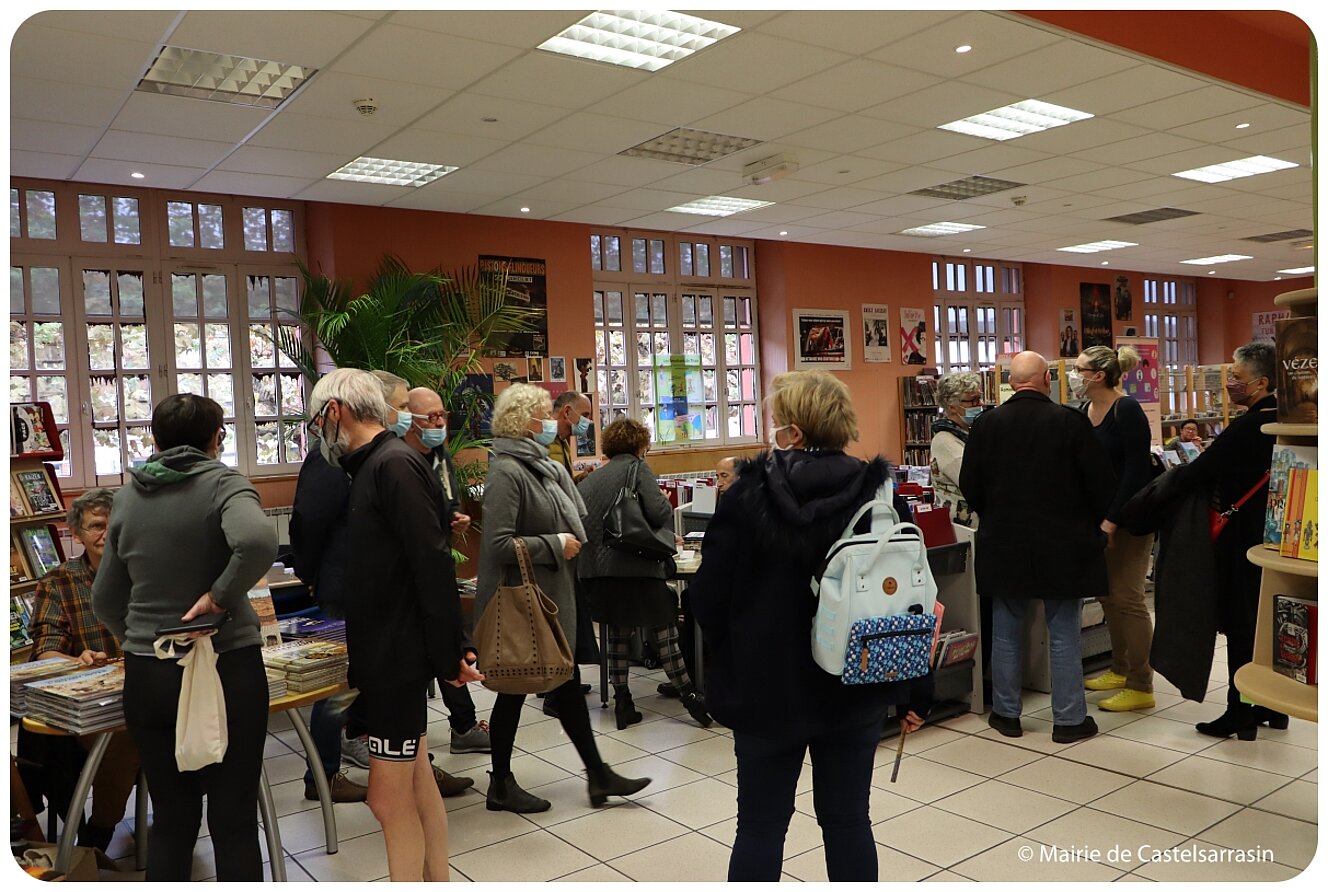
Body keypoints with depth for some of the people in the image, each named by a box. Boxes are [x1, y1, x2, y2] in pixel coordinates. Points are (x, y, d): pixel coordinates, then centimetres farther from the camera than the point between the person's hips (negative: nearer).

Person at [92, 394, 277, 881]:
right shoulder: (222, 482, -8)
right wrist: (220, 596, -17)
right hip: (226, 668, -4)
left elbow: (105, 599, 15)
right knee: (234, 819, 6)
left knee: (171, 818, 15)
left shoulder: (127, 497, 7)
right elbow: (257, 541, -31)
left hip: (146, 676, 5)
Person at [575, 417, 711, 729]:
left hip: (595, 569, 6)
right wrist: (666, 537, 5)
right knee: (663, 630, 2)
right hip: (635, 566, -6)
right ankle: (689, 697, 6)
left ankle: (622, 703, 18)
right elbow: (659, 510, -13)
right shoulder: (637, 467, 0)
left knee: (618, 632, 16)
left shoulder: (589, 481, 17)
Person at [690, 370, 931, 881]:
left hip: (766, 686, -2)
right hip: (856, 687, 2)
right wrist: (915, 693, 6)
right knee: (847, 819, 16)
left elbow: (709, 599, -9)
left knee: (761, 826, 12)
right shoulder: (878, 496, -6)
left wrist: (728, 659, 12)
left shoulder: (746, 497, -13)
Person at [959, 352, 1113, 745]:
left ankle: (1006, 713, 21)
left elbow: (970, 485, 0)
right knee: (1064, 635, 8)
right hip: (1062, 545, -1)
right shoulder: (1071, 421, -11)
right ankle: (1068, 719, 16)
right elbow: (1101, 480, -7)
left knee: (1006, 632, 12)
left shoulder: (986, 423, -5)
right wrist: (1095, 521, 11)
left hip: (1003, 545, 2)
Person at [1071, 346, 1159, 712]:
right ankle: (1121, 670, 27)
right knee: (1108, 595, 14)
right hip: (1100, 512, 8)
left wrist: (1113, 520, -20)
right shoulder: (1085, 411, 6)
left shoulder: (1127, 410, -16)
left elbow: (1137, 470, -19)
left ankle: (1141, 687, 3)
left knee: (1126, 597, -5)